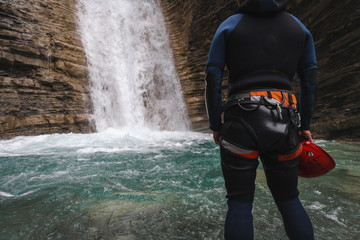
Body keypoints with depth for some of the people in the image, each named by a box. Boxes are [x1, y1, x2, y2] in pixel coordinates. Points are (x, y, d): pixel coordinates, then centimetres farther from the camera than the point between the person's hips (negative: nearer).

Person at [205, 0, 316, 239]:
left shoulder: (229, 26, 7)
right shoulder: (298, 27, 15)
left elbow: (213, 79, 0)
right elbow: (310, 80, 13)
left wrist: (215, 125, 7)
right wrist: (305, 125, 19)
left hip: (240, 122, -2)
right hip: (284, 123, 3)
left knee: (240, 202, 9)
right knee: (288, 199, 20)